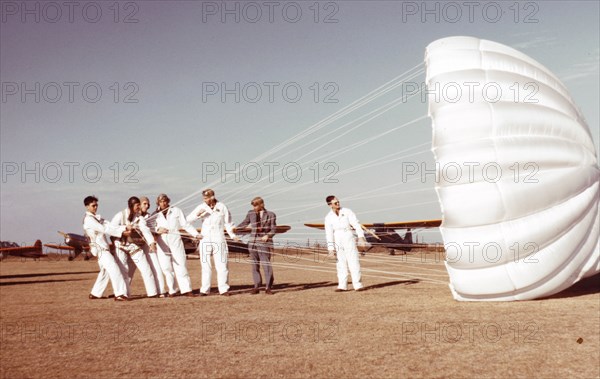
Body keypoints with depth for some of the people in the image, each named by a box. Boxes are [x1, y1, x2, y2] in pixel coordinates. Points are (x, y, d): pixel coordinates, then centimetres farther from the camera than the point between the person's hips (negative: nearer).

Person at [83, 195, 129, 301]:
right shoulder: (88, 219, -10)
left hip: (104, 248, 9)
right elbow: (104, 229, -18)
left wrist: (124, 228, -11)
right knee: (114, 269, -16)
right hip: (100, 249, -9)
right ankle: (119, 294, -19)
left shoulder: (97, 217, 18)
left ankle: (95, 293, 22)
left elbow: (108, 225, 5)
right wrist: (121, 232, -21)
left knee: (105, 271, 15)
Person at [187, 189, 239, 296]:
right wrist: (197, 215, -18)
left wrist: (232, 235, 1)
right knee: (205, 265, 3)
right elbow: (188, 219, -1)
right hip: (205, 240, 1)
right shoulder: (201, 207, 2)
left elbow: (227, 223, 10)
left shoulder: (222, 207, 1)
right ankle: (205, 289, 8)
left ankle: (224, 289, 4)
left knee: (222, 265, -2)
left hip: (219, 240, -1)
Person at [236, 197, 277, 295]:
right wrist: (236, 228, 8)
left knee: (266, 264, -7)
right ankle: (256, 286, 13)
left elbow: (273, 229, 1)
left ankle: (268, 287, 1)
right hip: (253, 242, 3)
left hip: (264, 243, -3)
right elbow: (245, 223, 22)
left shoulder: (270, 215, 1)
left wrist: (267, 235, -17)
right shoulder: (251, 213, 7)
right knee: (255, 265, 6)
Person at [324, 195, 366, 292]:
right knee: (341, 263, 5)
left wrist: (360, 236, -21)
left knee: (353, 262, -6)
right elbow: (329, 233, 0)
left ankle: (357, 285, -5)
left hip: (349, 239, -2)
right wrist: (331, 248, -6)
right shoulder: (328, 217, 1)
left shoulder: (347, 211, -2)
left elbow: (356, 224, -7)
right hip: (338, 241, 2)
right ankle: (342, 285, 9)